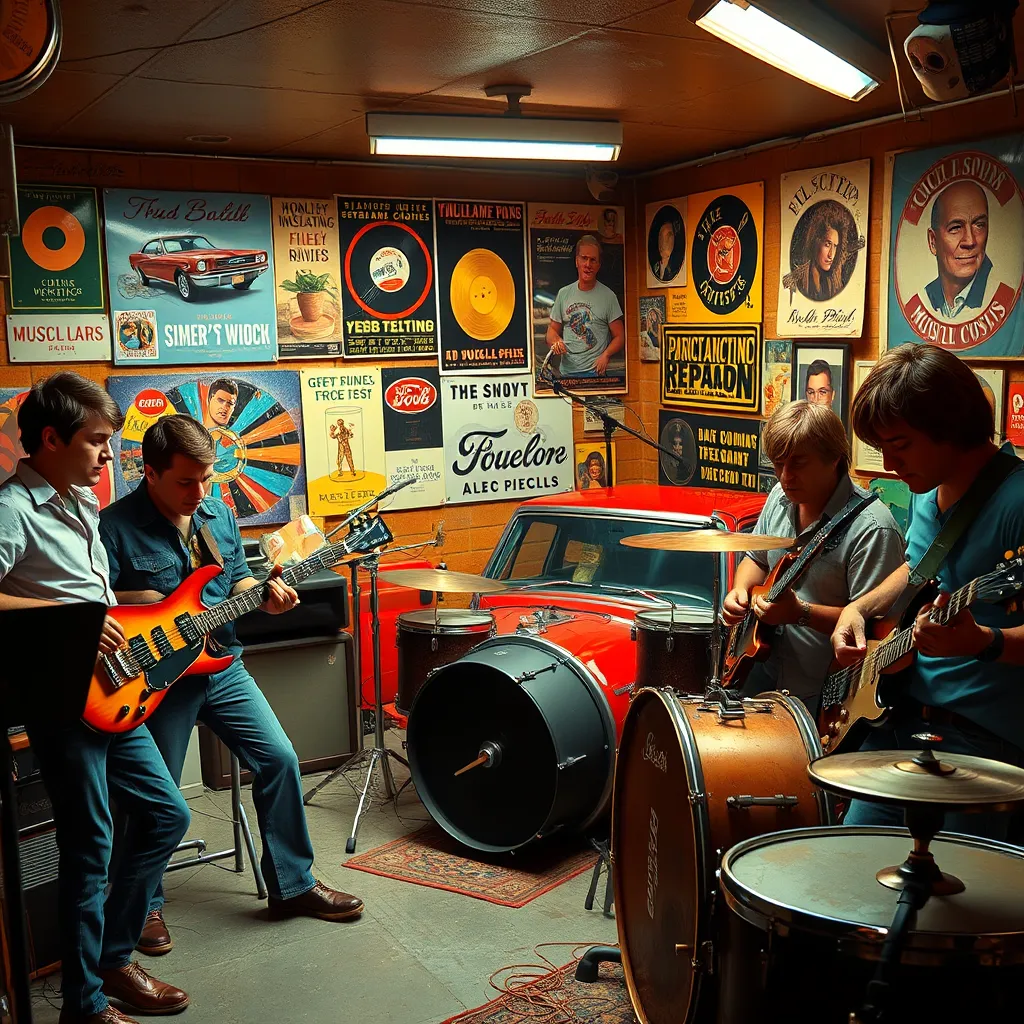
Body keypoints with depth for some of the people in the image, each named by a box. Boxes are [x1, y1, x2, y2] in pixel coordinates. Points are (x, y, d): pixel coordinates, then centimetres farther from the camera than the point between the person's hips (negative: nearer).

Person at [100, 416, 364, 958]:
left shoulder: (217, 513, 5)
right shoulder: (115, 526, -14)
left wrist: (262, 596, -4)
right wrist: (137, 601, -26)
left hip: (221, 665, 6)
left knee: (279, 759, 3)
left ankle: (293, 883, 18)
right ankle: (145, 906, 26)